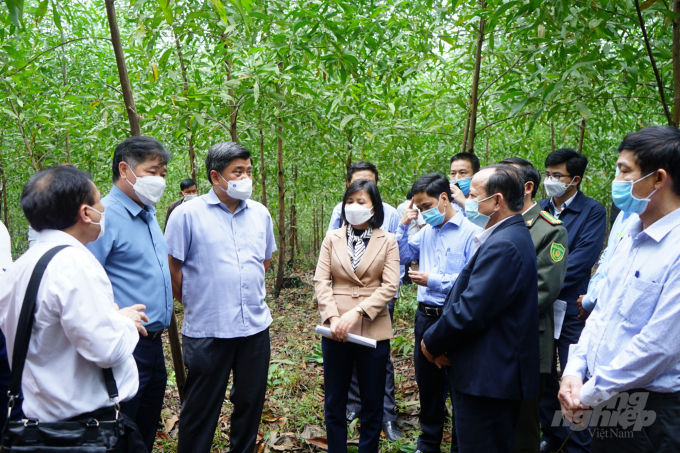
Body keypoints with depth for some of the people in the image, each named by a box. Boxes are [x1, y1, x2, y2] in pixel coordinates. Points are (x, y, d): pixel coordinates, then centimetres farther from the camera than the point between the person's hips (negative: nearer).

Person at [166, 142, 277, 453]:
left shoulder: (260, 214, 7)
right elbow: (173, 268, -4)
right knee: (201, 410, 9)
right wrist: (195, 302, 3)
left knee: (251, 403, 18)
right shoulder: (188, 214, -8)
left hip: (256, 326, 5)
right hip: (207, 330, -4)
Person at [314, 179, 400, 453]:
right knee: (334, 402, 11)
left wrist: (357, 312, -19)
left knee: (372, 403, 10)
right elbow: (321, 280, 0)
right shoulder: (332, 238, 6)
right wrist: (333, 317, -14)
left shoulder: (387, 241, 2)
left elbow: (390, 285, -8)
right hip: (336, 330, 2)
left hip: (373, 330, -1)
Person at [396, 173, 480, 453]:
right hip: (425, 315, 7)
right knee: (427, 382, 18)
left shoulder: (471, 232, -14)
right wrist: (403, 225, 3)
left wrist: (432, 280, -20)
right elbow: (401, 256, 14)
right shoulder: (426, 231, 7)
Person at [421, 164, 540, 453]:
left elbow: (469, 312, -26)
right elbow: (472, 299, 12)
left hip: (488, 379, -10)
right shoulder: (509, 235, 11)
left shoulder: (503, 245, -22)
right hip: (497, 374, 10)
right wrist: (438, 339, 0)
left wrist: (432, 343, -9)